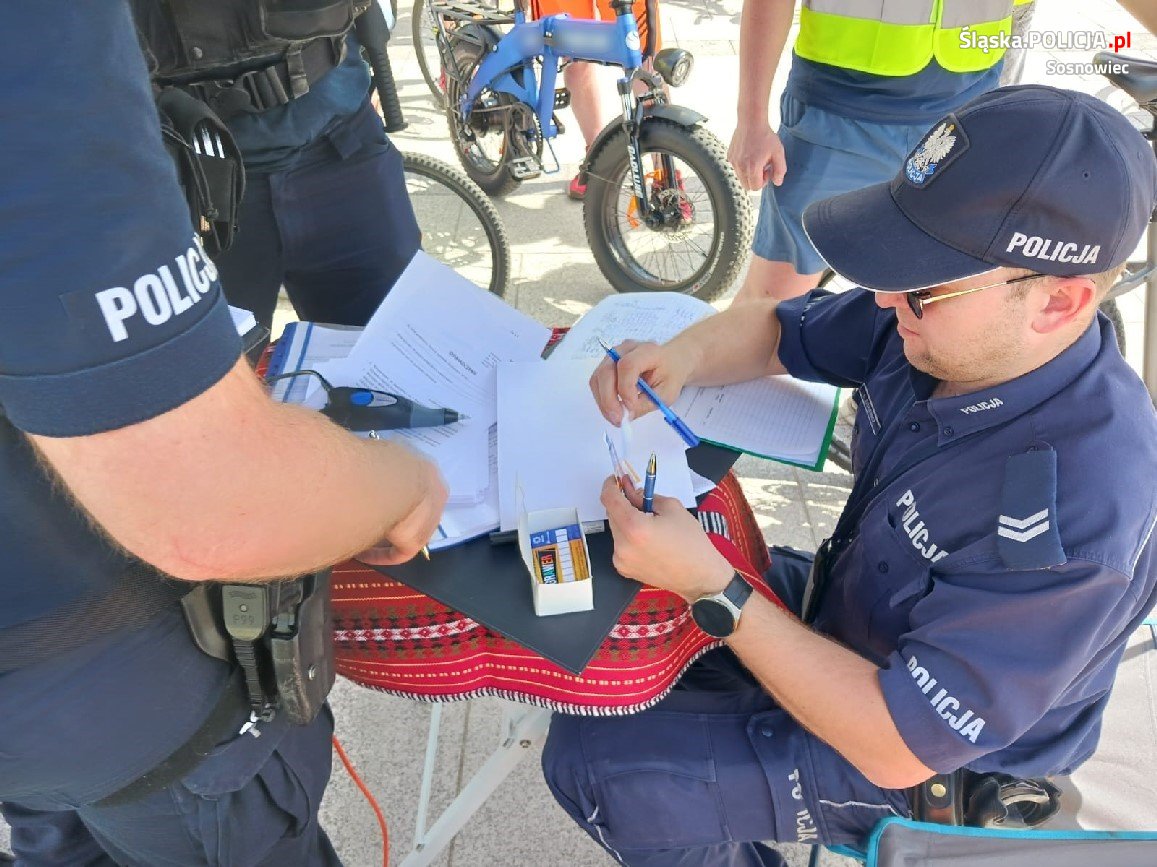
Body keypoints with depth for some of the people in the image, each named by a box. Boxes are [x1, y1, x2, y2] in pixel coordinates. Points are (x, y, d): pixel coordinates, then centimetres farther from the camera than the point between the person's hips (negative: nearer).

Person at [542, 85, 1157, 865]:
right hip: (839, 610, 7)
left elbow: (900, 747, -31)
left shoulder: (1077, 509, -37)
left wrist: (713, 590, -35)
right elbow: (775, 330, -2)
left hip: (927, 765, -7)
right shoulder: (951, 322, -16)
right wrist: (683, 357, -23)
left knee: (590, 762, -10)